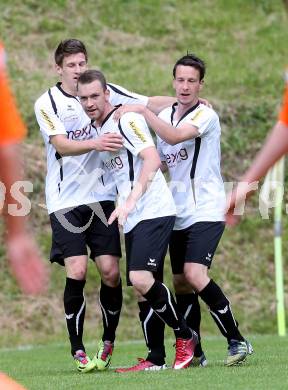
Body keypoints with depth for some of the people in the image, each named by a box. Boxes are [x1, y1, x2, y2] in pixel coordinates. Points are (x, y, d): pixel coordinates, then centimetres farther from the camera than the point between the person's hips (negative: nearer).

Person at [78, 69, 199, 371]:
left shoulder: (126, 119, -11)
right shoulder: (97, 130, 16)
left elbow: (152, 159, -24)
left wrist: (129, 202, -31)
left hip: (154, 211, -9)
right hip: (132, 220, 9)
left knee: (141, 279, -22)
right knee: (143, 286, 6)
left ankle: (185, 337, -4)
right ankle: (156, 359, 11)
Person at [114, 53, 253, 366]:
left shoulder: (205, 115, -11)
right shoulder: (165, 115, 12)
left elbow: (175, 136, -29)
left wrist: (141, 111, -25)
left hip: (206, 210, -7)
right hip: (179, 214, 8)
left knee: (195, 274, -21)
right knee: (181, 282, 6)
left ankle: (236, 341, -13)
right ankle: (193, 352, 15)